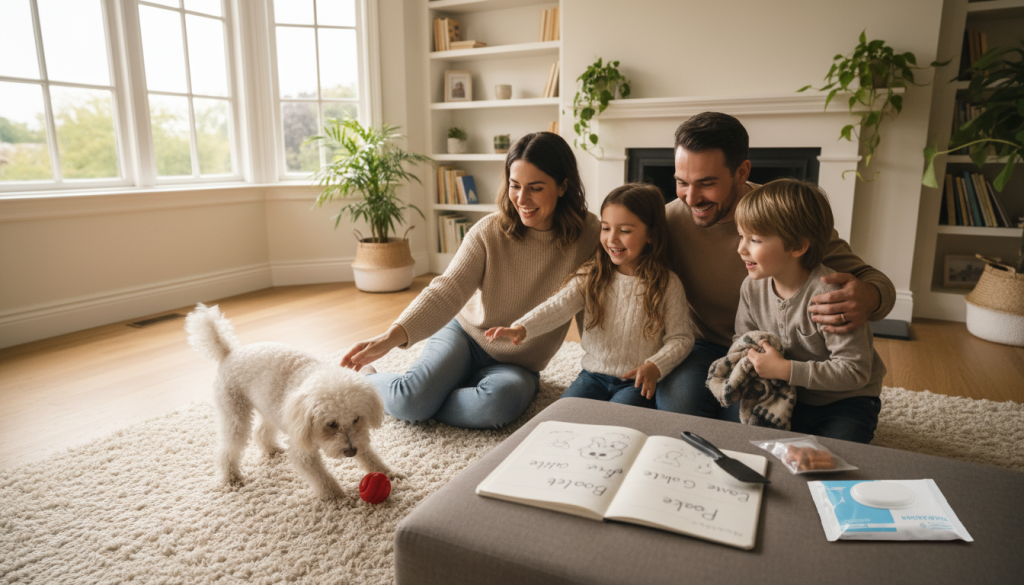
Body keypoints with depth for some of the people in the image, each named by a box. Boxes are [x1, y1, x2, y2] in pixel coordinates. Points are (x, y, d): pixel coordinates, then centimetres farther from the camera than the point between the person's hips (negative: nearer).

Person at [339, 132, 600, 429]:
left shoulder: (587, 235, -14)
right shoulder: (490, 231, -15)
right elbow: (447, 290, -23)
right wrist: (393, 336, -36)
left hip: (518, 364, 1)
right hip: (465, 335, 0)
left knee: (499, 401, -34)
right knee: (409, 398, -24)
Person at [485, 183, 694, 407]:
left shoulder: (667, 285, -6)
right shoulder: (590, 276, 0)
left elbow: (681, 338, -1)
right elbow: (558, 306, -15)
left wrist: (655, 366, -20)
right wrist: (521, 328, -32)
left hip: (637, 382, -2)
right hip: (594, 374, 3)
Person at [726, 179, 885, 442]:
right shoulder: (753, 287, -7)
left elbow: (855, 371, -26)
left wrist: (785, 369, -29)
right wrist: (747, 359, -16)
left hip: (846, 401, -5)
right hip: (789, 399, 6)